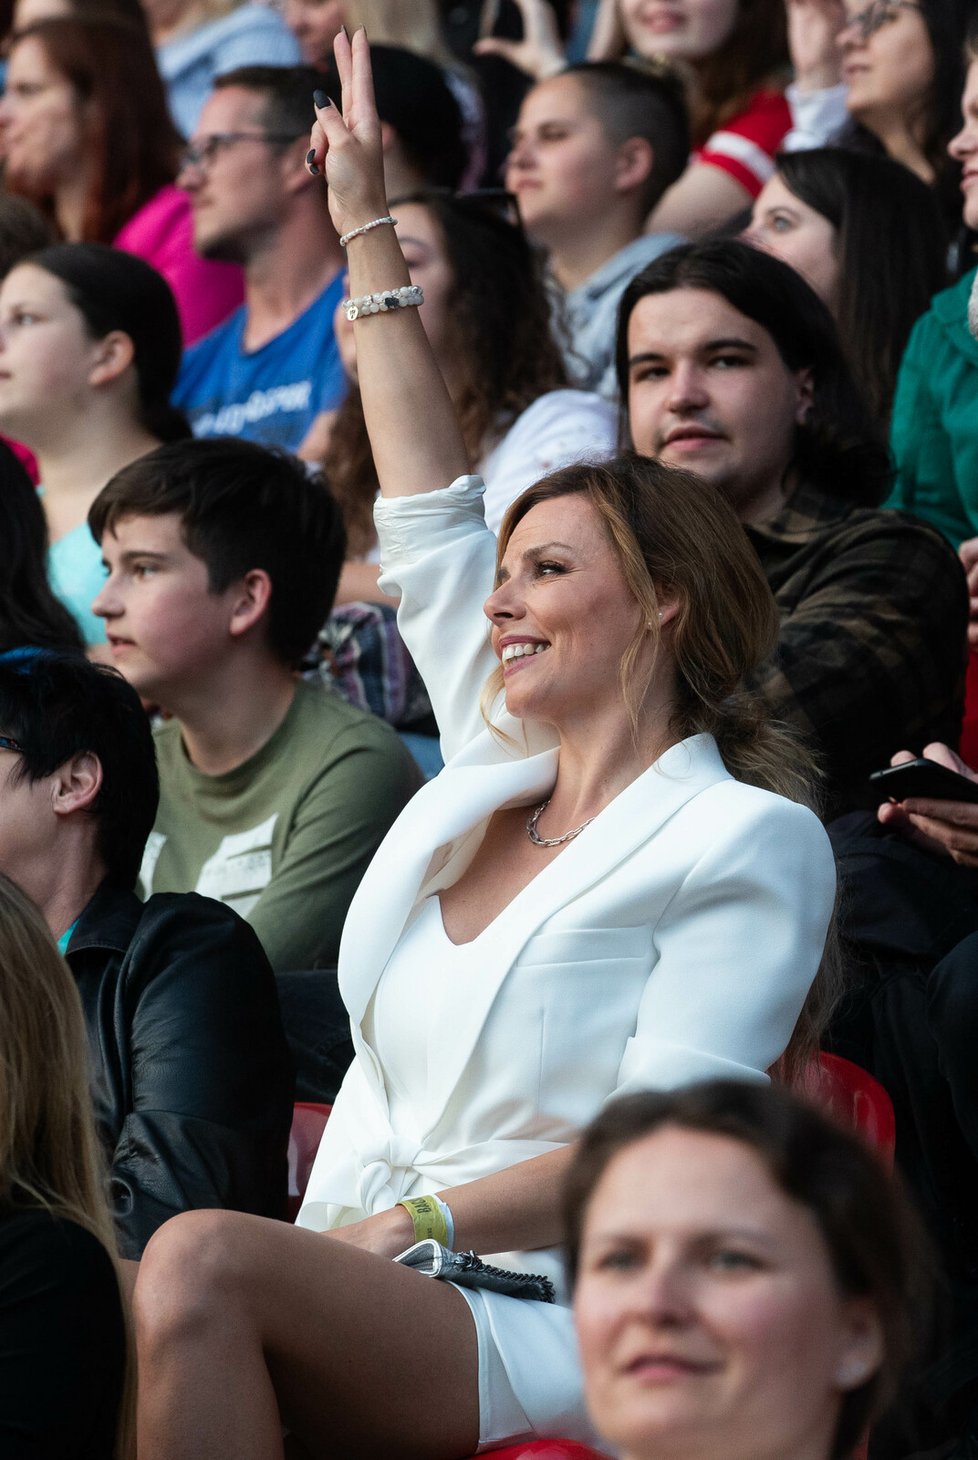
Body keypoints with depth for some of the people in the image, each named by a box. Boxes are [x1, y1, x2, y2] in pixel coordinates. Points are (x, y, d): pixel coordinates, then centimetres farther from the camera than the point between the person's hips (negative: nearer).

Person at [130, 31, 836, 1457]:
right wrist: (367, 222, 34)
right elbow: (432, 513, 29)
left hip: (540, 1326, -6)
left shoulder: (751, 842, 2)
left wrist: (415, 1224, -16)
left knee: (201, 1263, -35)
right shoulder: (491, 776, 22)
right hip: (345, 1284, 6)